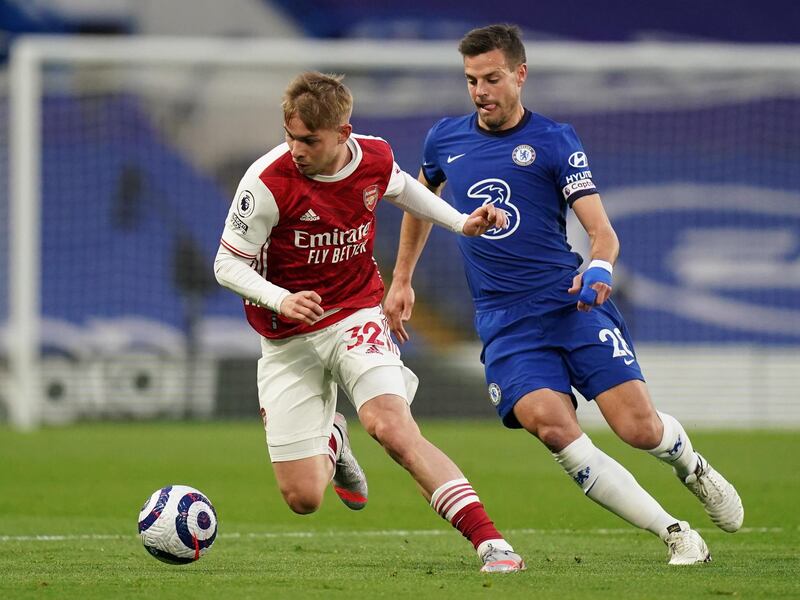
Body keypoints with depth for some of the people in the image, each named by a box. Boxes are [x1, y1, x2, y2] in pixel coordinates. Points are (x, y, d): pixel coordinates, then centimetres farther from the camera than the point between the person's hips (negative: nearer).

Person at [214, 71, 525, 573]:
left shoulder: (375, 157, -8)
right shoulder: (269, 181, -21)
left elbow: (401, 188, 19)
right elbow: (228, 264, -13)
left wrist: (461, 222, 9)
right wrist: (280, 301, -30)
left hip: (357, 319, 1)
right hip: (288, 340, -1)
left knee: (393, 428, -28)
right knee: (304, 499, -2)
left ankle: (490, 542, -30)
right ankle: (331, 443, 36)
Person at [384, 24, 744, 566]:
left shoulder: (554, 140, 0)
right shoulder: (445, 140, 11)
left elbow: (601, 229, -7)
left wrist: (599, 267, -28)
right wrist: (402, 280, 31)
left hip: (573, 303, -2)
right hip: (505, 322, 2)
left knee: (639, 428, -13)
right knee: (552, 426, -25)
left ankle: (692, 466, 26)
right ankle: (674, 533, -19)